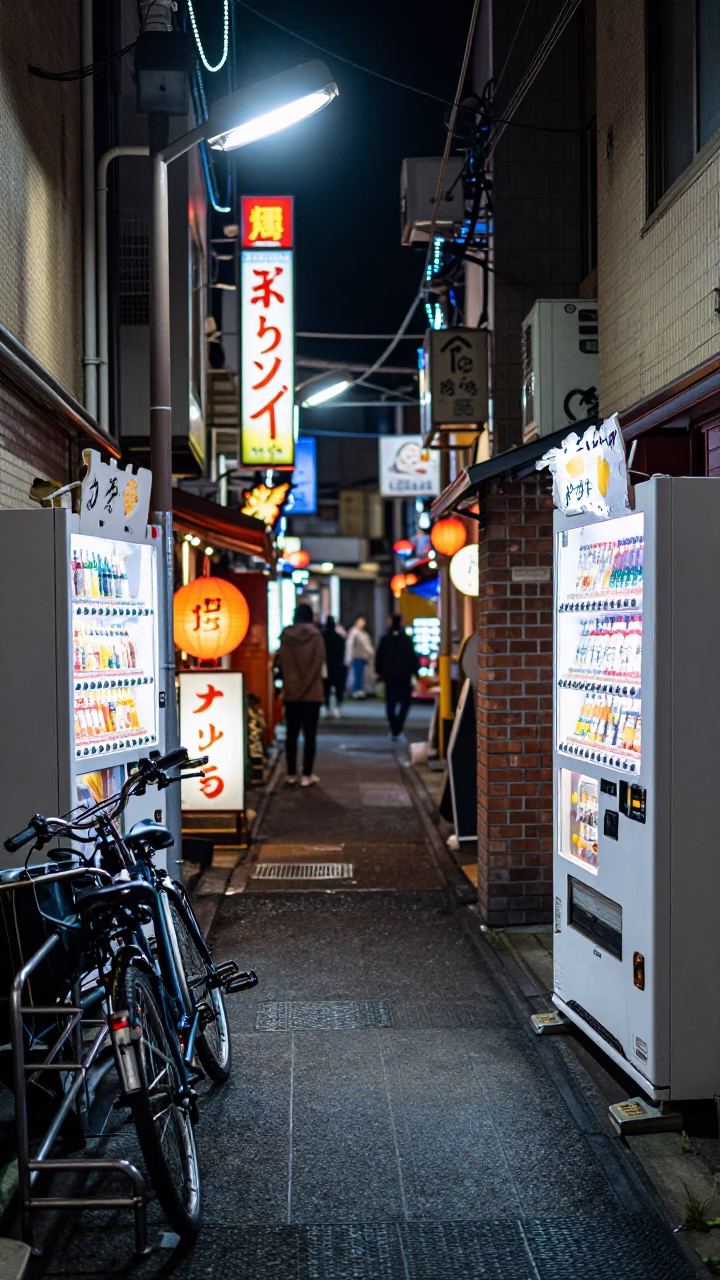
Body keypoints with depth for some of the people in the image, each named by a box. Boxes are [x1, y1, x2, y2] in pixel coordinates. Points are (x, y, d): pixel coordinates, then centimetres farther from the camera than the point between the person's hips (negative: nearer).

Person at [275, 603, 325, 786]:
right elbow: (320, 664, -5)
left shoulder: (286, 637, -2)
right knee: (309, 734, 2)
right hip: (312, 693, -2)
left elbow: (279, 663, 1)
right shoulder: (315, 637, -8)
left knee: (292, 733, 10)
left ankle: (291, 774, 13)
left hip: (291, 692, 3)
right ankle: (307, 775, 2)